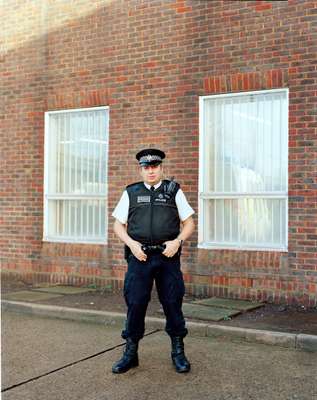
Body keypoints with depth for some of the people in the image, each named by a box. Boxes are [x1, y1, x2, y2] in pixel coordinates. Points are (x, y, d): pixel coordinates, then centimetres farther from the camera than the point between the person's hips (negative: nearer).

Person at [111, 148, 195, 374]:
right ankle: (130, 353, 15)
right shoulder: (131, 193, 10)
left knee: (173, 303, 4)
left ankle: (178, 353, 19)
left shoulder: (174, 191, 8)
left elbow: (189, 223, 8)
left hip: (168, 256, 0)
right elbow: (118, 225, 11)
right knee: (135, 304, 1)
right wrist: (131, 244, -6)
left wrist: (177, 241, -9)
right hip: (139, 257, 1)